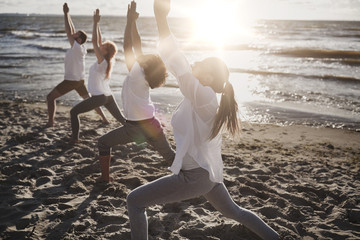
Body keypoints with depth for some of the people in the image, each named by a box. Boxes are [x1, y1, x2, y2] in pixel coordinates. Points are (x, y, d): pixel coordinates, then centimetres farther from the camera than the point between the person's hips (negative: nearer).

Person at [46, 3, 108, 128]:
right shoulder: (81, 47, 3)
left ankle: (50, 121, -3)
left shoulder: (77, 47, -18)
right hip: (80, 80, 9)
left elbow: (69, 32, -21)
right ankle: (104, 118, 21)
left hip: (70, 80, -8)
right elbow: (72, 31, 10)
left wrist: (66, 13, -17)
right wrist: (67, 14, 11)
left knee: (50, 97, 0)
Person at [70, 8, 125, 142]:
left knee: (74, 112, 3)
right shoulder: (108, 62, 4)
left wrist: (96, 23, -17)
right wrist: (97, 24, 10)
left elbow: (95, 41, -22)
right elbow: (98, 41, 10)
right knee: (121, 119, 15)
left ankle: (75, 138, 0)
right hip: (108, 96, 8)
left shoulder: (101, 61, -16)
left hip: (98, 97, -8)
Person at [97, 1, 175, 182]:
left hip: (135, 128, -6)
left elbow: (128, 47, -16)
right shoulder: (142, 74, 3)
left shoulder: (136, 74, -15)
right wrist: (133, 22, 10)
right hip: (152, 124, 7)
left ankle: (105, 177, 16)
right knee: (170, 155, 15)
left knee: (104, 142, 14)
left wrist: (130, 20, -12)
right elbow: (137, 45, 8)